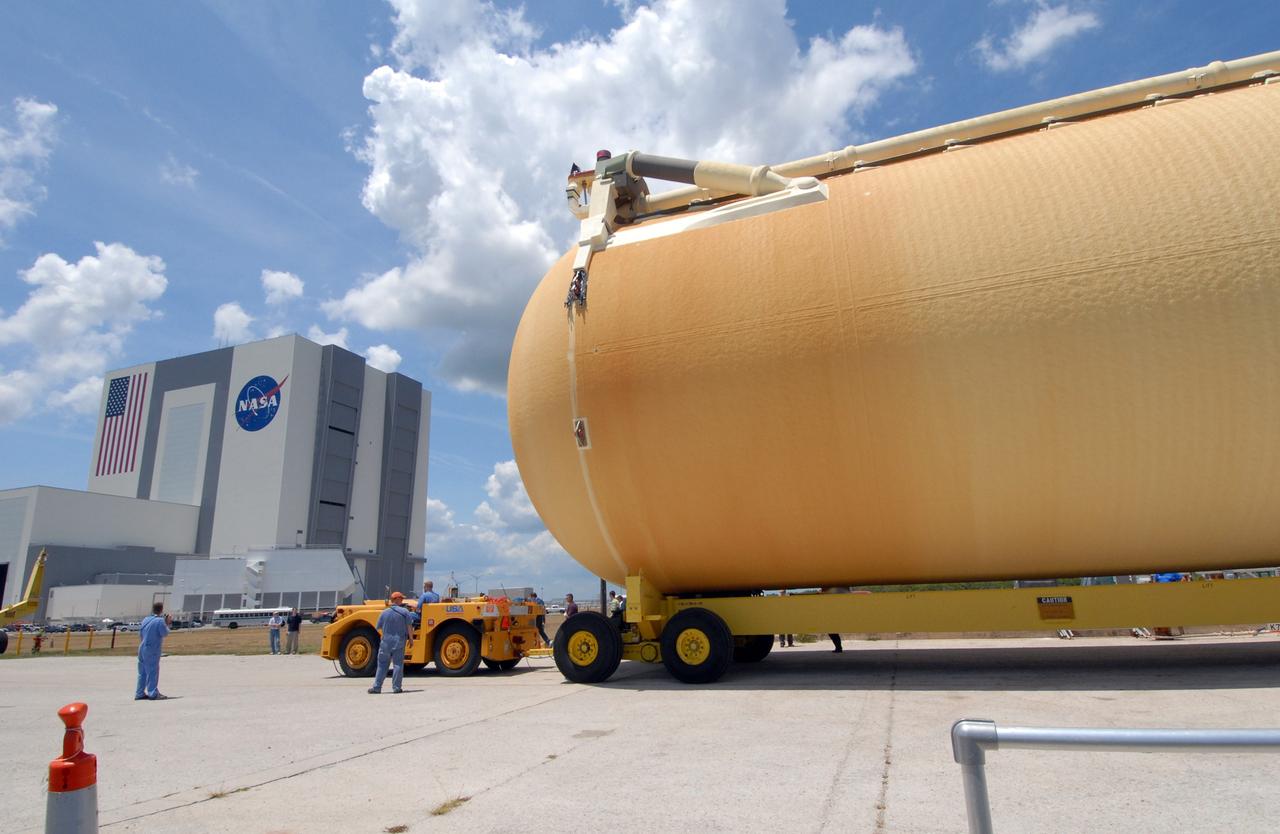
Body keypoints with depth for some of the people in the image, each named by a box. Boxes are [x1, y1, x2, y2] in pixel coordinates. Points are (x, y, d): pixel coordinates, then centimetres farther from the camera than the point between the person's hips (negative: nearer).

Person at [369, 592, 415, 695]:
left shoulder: (384, 613, 3)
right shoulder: (405, 612, -4)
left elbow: (379, 628, 6)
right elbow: (409, 627, -7)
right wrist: (411, 639, 1)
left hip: (386, 642, 2)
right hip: (399, 642, -2)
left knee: (382, 665, 10)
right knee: (398, 665, 4)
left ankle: (376, 687, 8)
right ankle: (396, 688, 3)